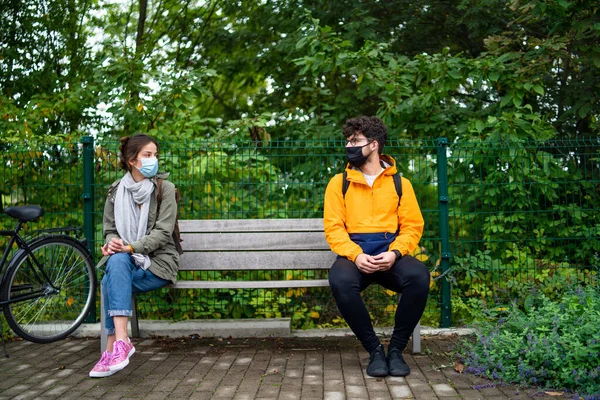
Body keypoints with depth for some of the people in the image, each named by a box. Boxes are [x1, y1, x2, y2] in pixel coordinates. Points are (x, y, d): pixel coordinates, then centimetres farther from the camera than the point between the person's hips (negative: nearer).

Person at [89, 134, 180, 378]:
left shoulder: (164, 188, -4)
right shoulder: (116, 191, 6)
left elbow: (163, 232, -10)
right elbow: (110, 229, 10)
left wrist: (131, 247, -23)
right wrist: (112, 242, -15)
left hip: (158, 261, -3)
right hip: (126, 261, 3)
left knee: (110, 282, -29)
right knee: (117, 261, -33)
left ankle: (115, 344, -23)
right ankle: (120, 341, -34)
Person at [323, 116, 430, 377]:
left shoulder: (400, 183, 9)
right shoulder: (339, 183, 8)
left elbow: (412, 226, 3)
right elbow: (333, 228, 0)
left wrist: (394, 253, -17)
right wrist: (356, 255, -18)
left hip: (390, 254, 1)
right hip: (354, 255, 0)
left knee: (419, 276, -32)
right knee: (340, 281, -35)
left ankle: (396, 349, -11)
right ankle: (374, 350, -14)